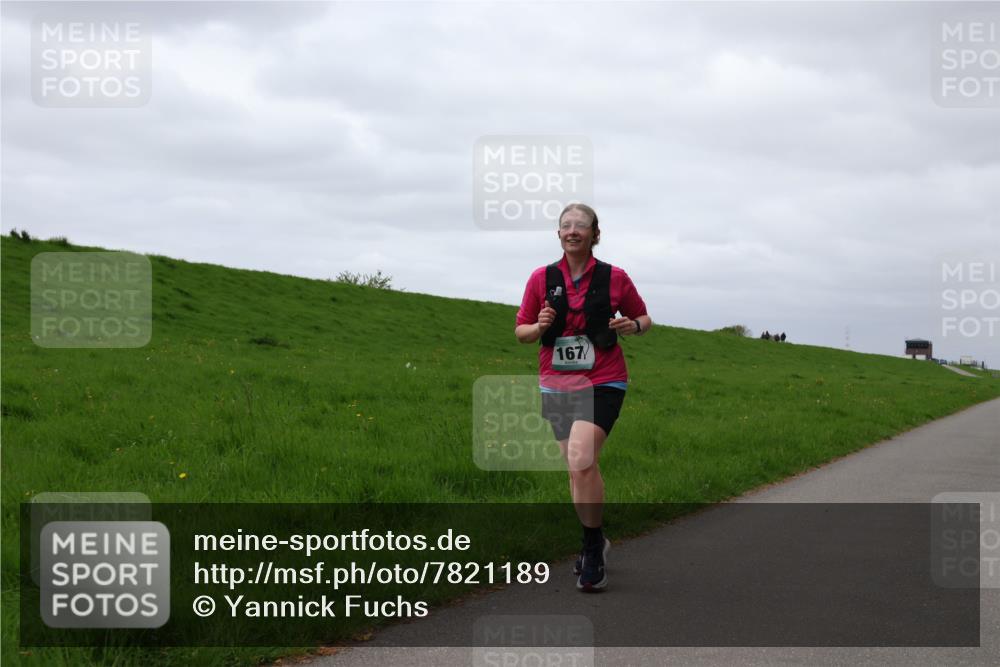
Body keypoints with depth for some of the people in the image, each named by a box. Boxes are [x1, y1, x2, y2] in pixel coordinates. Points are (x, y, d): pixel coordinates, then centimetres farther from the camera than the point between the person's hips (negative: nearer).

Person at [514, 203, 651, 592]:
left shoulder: (614, 278, -1)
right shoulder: (542, 279, 4)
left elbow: (643, 318, 12)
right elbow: (521, 331, 10)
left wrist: (634, 326, -10)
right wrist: (539, 326, -12)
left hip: (602, 383, -3)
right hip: (556, 386, 3)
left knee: (581, 460, -21)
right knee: (578, 468, 9)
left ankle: (592, 547, -9)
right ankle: (594, 542, 29)